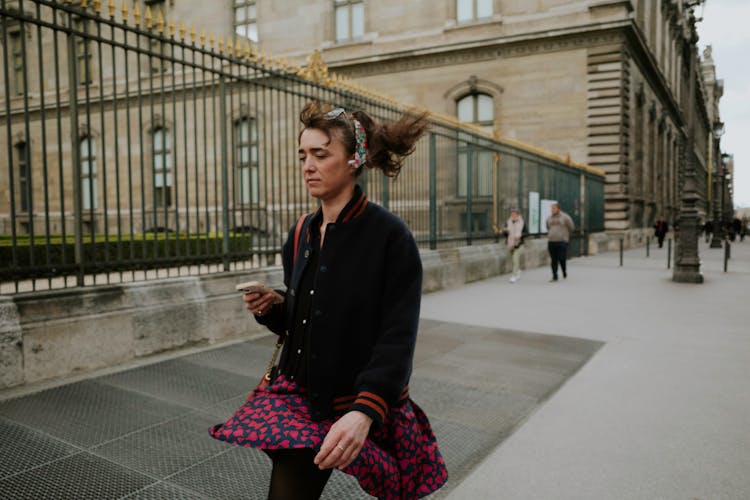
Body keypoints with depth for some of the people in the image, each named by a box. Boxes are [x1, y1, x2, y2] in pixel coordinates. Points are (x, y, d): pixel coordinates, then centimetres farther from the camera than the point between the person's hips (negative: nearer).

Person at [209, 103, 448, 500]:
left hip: (362, 405, -5)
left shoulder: (390, 236, -15)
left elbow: (397, 339, -20)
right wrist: (269, 309, -7)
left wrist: (364, 412, -31)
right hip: (300, 399, 5)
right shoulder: (302, 235, 4)